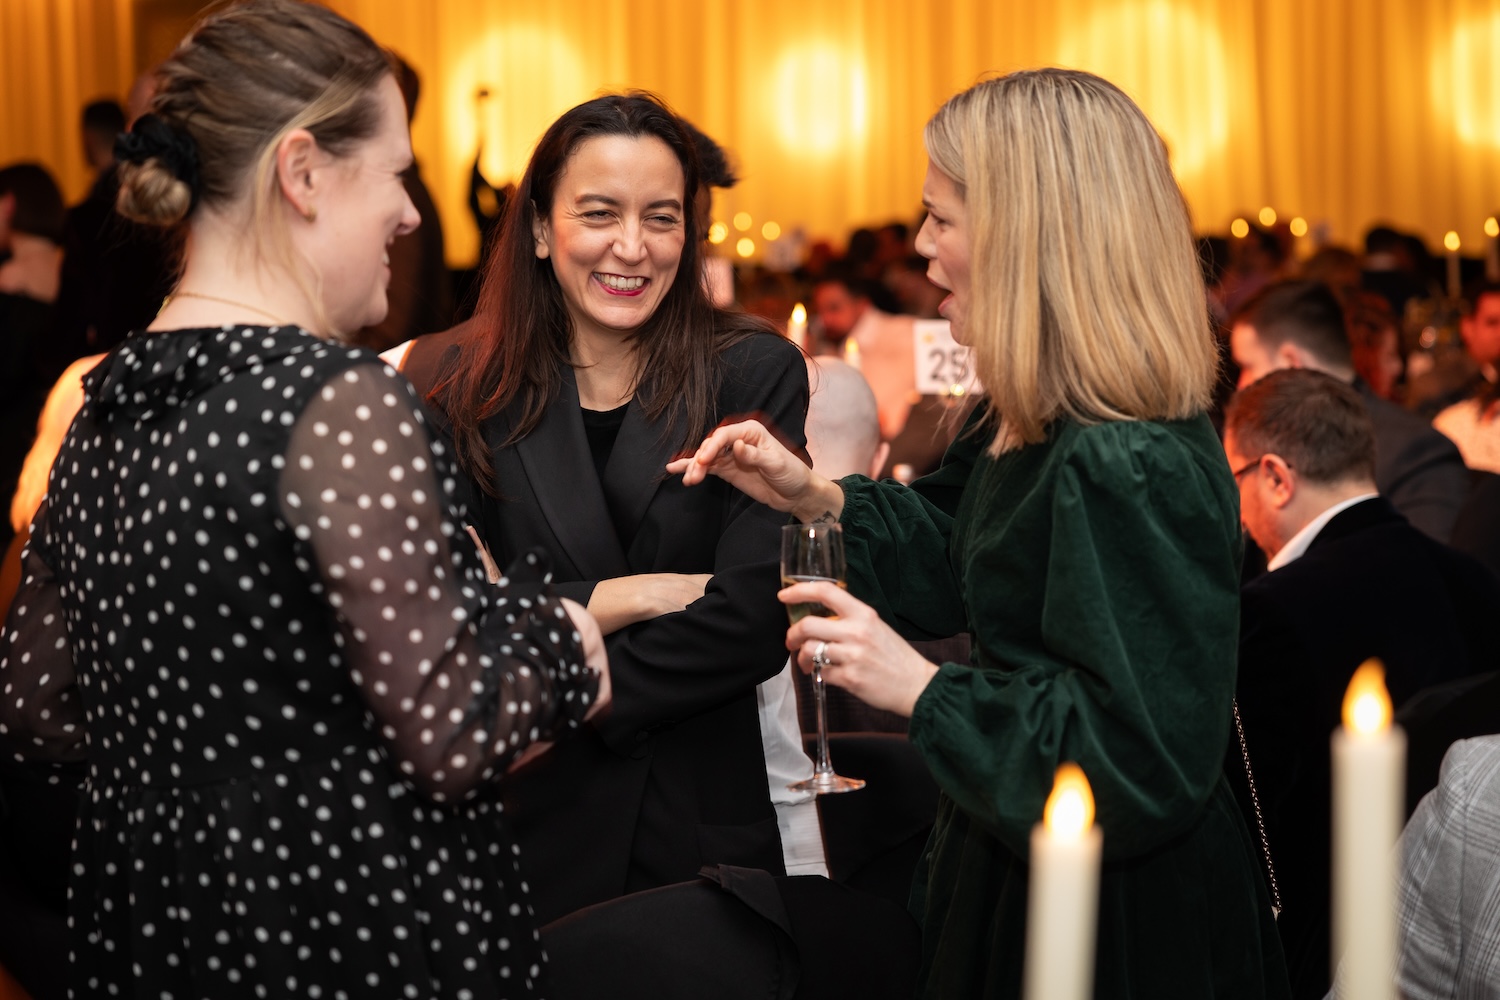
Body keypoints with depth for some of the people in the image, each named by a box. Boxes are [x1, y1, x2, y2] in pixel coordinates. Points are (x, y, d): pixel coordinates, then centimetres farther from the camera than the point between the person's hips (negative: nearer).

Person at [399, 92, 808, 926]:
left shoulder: (755, 374, -3)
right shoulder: (448, 385, -1)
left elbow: (758, 618, -12)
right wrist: (619, 599, -15)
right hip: (518, 832, 0)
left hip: (702, 828, 0)